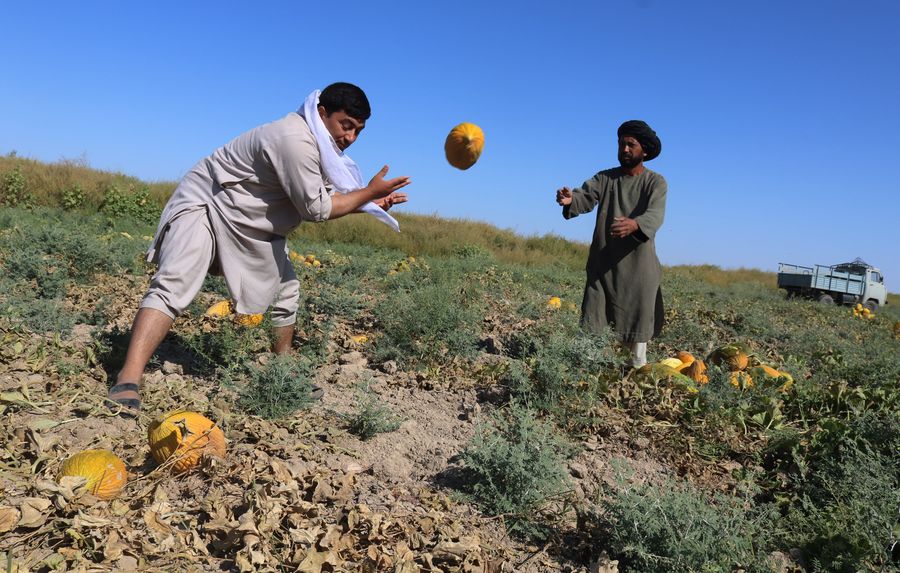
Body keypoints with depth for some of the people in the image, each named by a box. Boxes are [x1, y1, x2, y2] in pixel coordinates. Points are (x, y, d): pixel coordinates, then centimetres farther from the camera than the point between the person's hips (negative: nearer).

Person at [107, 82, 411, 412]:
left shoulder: (321, 145, 3)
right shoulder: (296, 139, -29)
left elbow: (325, 198, 6)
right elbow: (316, 209, -25)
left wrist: (370, 202, -5)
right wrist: (370, 192, -18)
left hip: (251, 227, 10)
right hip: (205, 205, -10)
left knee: (286, 290, 13)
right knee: (173, 286, -27)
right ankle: (128, 380, -33)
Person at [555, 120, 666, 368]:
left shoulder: (656, 183, -1)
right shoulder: (604, 178, 7)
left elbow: (655, 215, -19)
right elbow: (585, 196, -12)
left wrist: (634, 224, -43)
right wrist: (570, 200, -37)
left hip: (638, 265, -1)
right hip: (602, 264, 2)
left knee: (638, 319, 7)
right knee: (592, 320, -1)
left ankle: (638, 371, 21)